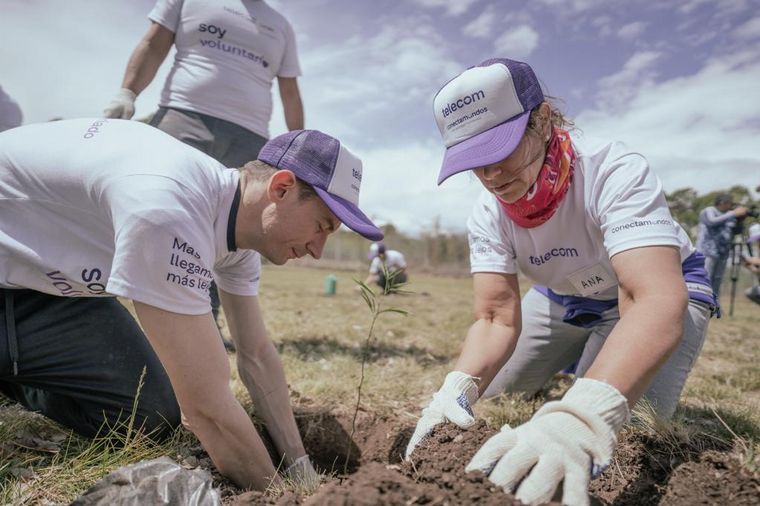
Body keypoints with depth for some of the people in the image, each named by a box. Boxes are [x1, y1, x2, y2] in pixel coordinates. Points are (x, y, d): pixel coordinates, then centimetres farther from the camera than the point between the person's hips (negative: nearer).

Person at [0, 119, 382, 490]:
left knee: (152, 415, -5)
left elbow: (257, 356, -4)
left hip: (50, 278, 6)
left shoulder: (239, 215, -11)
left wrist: (301, 469, -5)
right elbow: (208, 405, -36)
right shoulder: (168, 209, -39)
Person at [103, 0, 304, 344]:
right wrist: (126, 93, -6)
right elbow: (153, 45, 11)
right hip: (185, 117, -2)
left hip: (249, 137, 3)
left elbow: (290, 93, 23)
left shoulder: (281, 28, 24)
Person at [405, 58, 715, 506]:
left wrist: (582, 416, -65)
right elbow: (496, 317, -23)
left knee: (627, 425, -23)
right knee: (481, 400, 2)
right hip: (564, 298, 5)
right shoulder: (488, 216, -20)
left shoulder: (615, 172, -36)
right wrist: (459, 387, -45)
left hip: (661, 289, -4)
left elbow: (658, 301, -48)